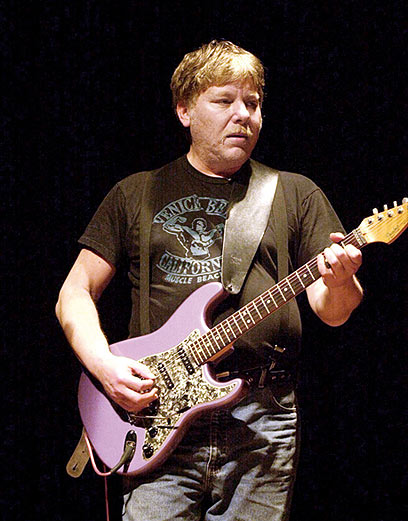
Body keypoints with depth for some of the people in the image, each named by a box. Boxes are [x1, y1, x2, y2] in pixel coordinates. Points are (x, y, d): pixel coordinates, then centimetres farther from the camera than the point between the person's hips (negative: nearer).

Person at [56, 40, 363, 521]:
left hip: (262, 425, 1)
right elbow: (74, 295, 12)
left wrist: (340, 282, -16)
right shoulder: (135, 195, 13)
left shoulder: (294, 194, 12)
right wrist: (103, 364, -6)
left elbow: (333, 313, 8)